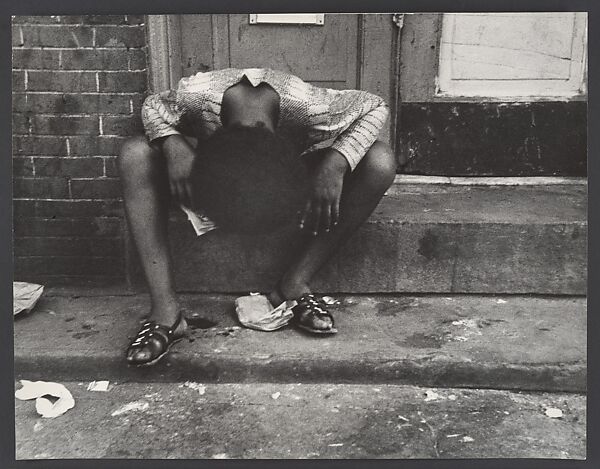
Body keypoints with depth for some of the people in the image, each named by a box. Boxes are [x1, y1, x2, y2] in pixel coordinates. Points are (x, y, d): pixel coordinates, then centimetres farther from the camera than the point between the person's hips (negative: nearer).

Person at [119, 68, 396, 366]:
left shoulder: (307, 108, -38)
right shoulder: (194, 96, -35)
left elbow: (375, 108, -22)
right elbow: (153, 105, -13)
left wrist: (334, 165, -38)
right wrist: (173, 147, -35)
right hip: (213, 174, 1)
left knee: (381, 162, -29)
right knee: (134, 154, -28)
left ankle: (293, 285, -22)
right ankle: (164, 308, -29)